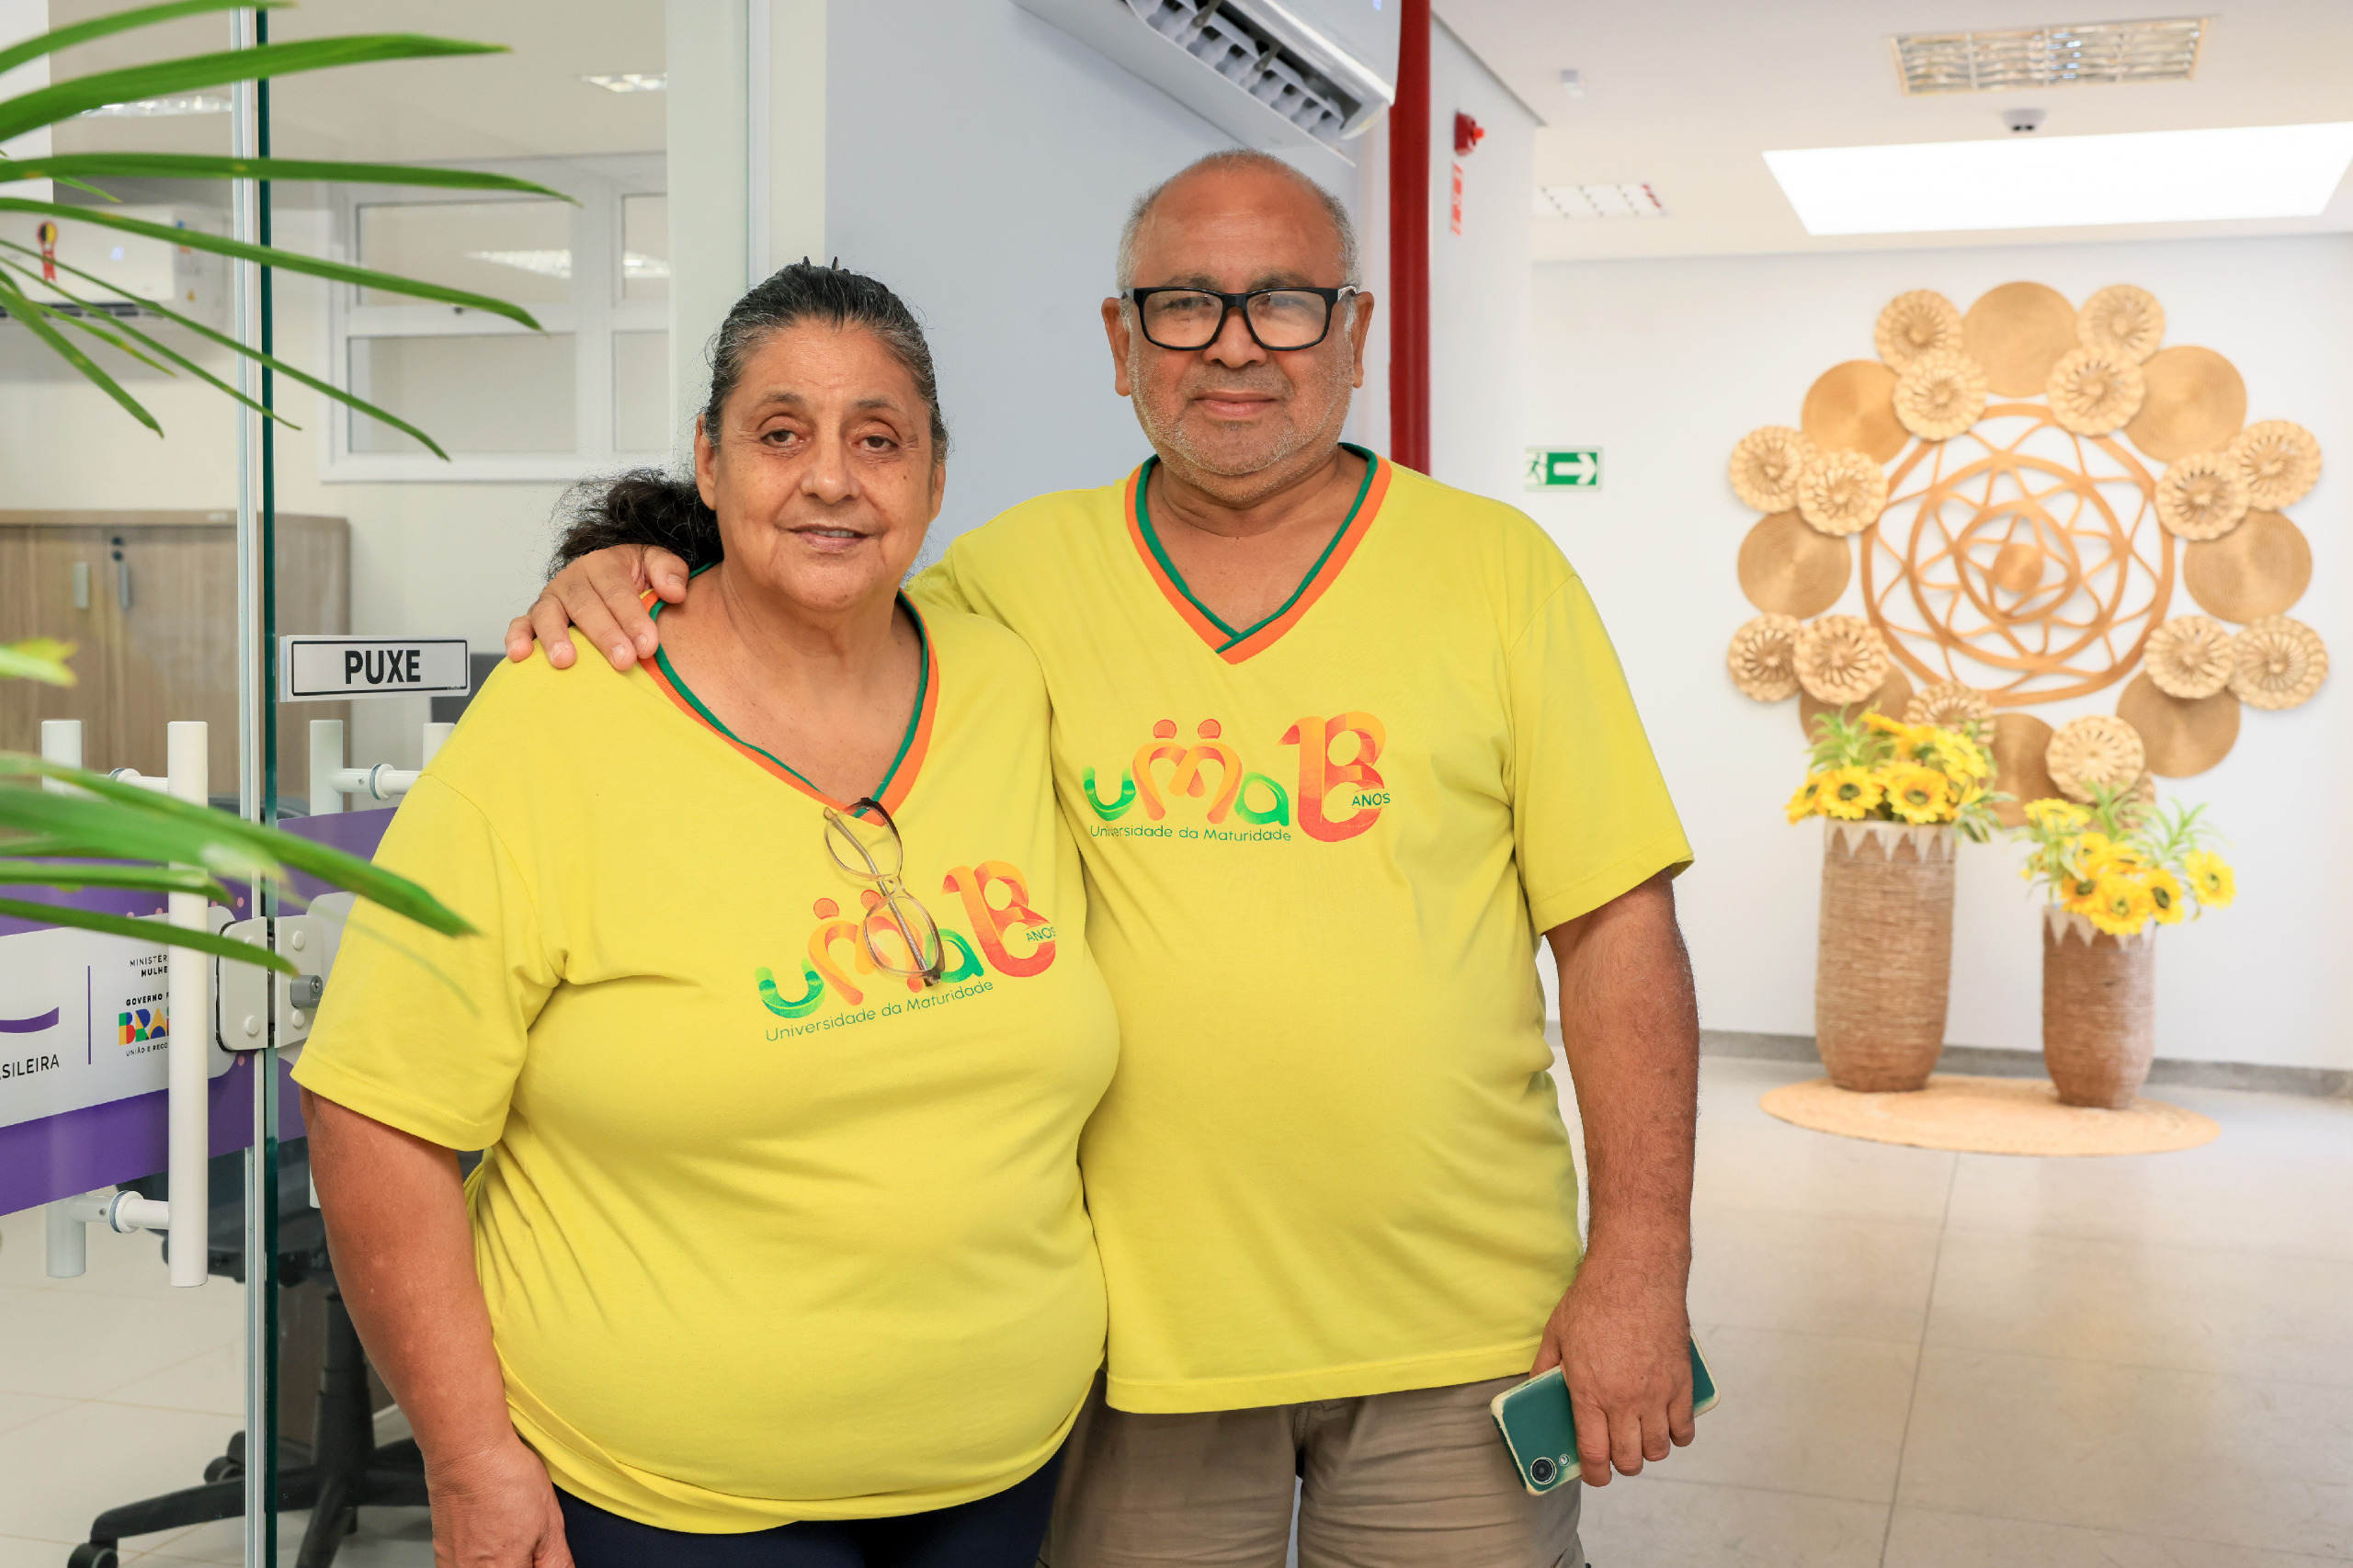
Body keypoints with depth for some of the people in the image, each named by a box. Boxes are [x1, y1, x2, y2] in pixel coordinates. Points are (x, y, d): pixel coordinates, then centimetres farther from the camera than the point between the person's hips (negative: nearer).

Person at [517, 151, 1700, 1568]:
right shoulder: (1020, 574, 1)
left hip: (1458, 1332, 0)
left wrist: (1640, 1263, -7)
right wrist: (632, 582, -9)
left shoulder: (1498, 567, -1)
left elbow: (1618, 929, -2)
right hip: (1139, 1333, 1)